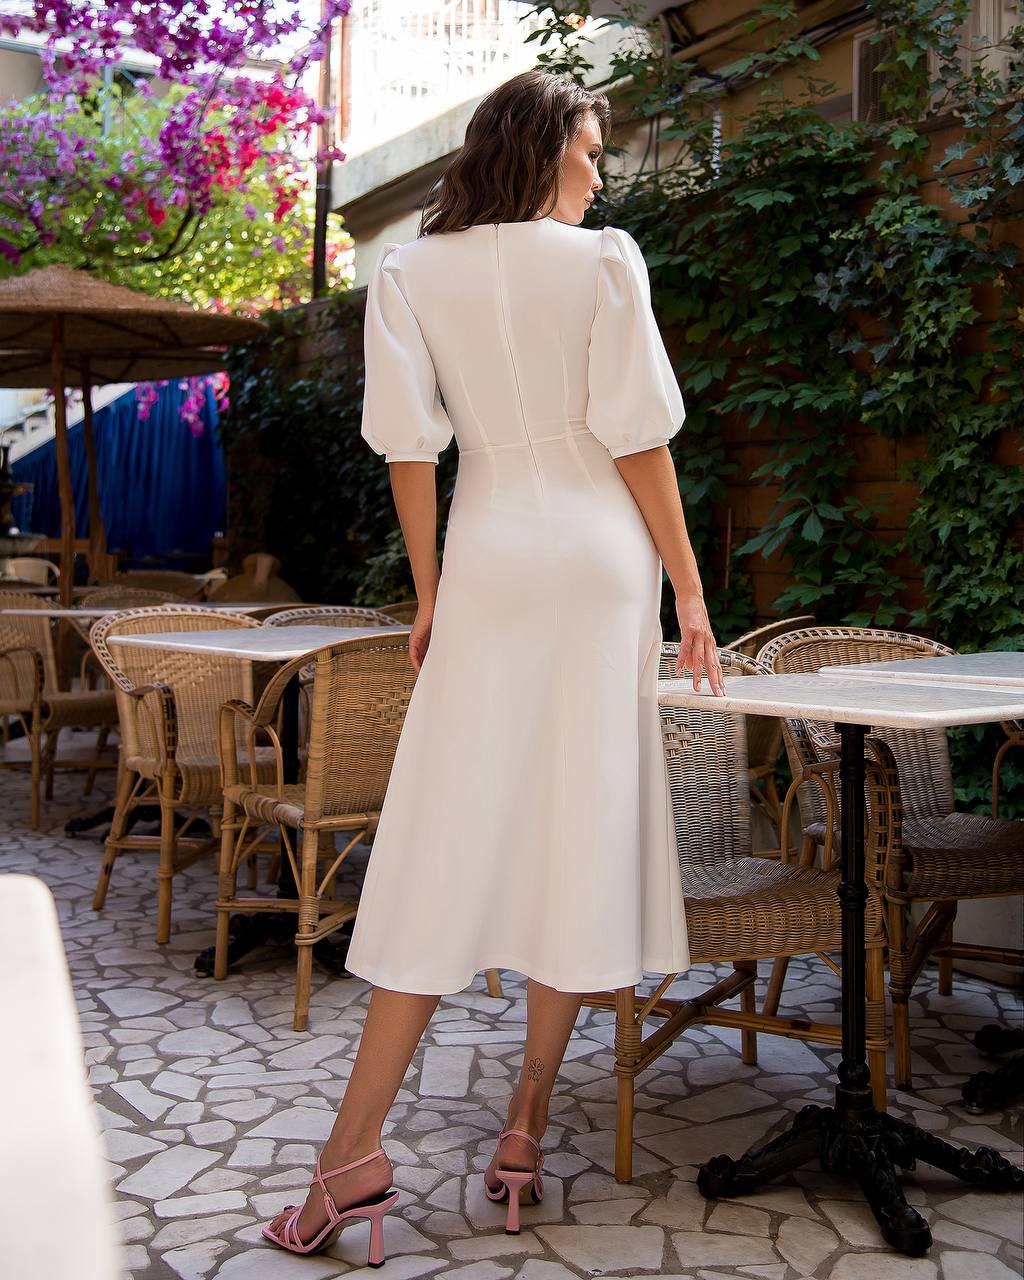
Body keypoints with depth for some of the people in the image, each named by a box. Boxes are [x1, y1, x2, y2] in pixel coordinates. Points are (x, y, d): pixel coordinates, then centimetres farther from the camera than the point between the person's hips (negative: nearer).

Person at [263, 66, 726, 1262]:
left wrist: (427, 594, 9)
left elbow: (408, 446, 2)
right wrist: (688, 589, 1)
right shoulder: (602, 260, -2)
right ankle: (524, 1133, 12)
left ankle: (356, 1149, 0)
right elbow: (637, 439, -5)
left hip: (486, 565, 2)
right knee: (577, 840, 5)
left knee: (446, 848, 3)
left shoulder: (409, 273, 4)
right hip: (599, 563, -1)